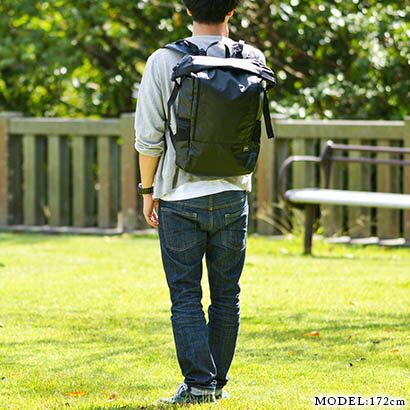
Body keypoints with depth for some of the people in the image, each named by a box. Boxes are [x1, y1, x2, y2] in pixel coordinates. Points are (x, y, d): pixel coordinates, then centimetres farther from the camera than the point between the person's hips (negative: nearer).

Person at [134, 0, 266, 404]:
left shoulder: (164, 62, -9)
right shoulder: (250, 61, -2)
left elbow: (148, 137, -9)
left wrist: (148, 190, 4)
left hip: (179, 197, -2)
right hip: (231, 195, 2)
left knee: (186, 297, 3)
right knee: (226, 295, 11)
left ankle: (198, 382, -5)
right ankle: (217, 381, 17)